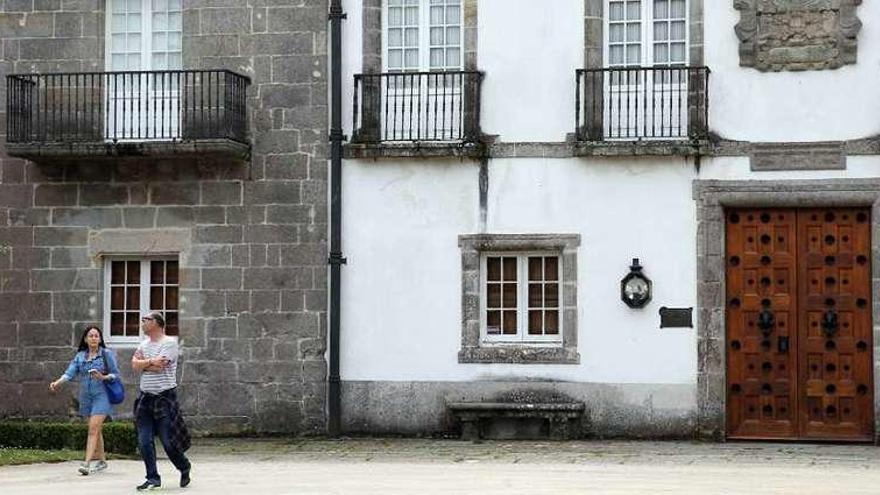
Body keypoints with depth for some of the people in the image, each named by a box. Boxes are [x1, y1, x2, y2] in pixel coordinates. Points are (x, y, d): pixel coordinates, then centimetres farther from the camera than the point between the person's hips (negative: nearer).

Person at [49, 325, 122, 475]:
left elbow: (116, 374, 0)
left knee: (93, 428, -15)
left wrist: (104, 377, -19)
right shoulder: (80, 356, 9)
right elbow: (70, 372, -2)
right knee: (96, 429, 13)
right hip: (86, 396, 5)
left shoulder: (107, 354, -1)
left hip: (101, 395, -5)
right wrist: (58, 382, -19)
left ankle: (87, 463, -21)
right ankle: (101, 460, 25)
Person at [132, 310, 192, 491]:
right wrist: (151, 361, -11)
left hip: (164, 397, -6)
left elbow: (158, 367, -17)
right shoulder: (144, 344, 14)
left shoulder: (169, 342, -8)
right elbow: (135, 365, 1)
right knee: (144, 441, -1)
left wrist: (142, 362, -4)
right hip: (145, 397, 6)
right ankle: (153, 478, 8)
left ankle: (184, 468, 22)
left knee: (168, 441, -3)